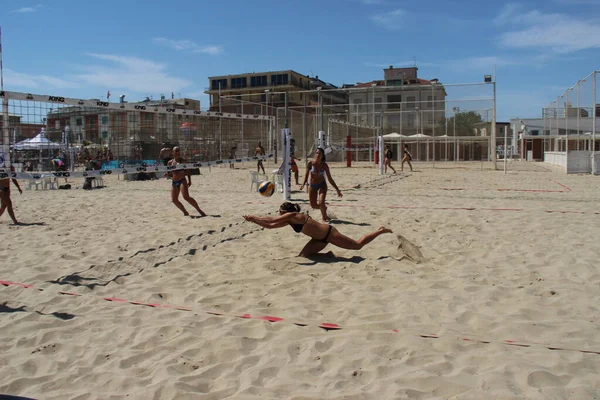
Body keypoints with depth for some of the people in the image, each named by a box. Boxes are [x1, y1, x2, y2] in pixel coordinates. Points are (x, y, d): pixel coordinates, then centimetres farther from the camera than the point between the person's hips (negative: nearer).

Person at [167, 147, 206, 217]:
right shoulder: (170, 162, 9)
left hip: (182, 181, -6)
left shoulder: (182, 161, -1)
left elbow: (188, 171, 2)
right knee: (174, 200, 3)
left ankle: (200, 211, -13)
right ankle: (185, 212, 19)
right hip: (174, 182, 6)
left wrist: (189, 181, -4)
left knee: (186, 197, -21)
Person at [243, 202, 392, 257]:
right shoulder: (289, 221, 1)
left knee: (358, 245, 3)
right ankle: (328, 255, 13)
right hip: (320, 238, 8)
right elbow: (270, 225, 4)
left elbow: (272, 219, -29)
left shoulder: (294, 216, -24)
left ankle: (381, 231, 21)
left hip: (329, 234, -8)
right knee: (302, 256, 1)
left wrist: (254, 217, -24)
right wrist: (253, 220, -3)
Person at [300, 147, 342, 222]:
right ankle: (323, 208, 41)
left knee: (321, 203, -19)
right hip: (312, 185, 2)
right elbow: (306, 175, -13)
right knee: (313, 205, 6)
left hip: (322, 185, -2)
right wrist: (303, 184, -33)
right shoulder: (310, 163, -16)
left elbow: (330, 179, -7)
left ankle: (324, 216, 10)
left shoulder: (324, 165, -15)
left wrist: (337, 189, -7)